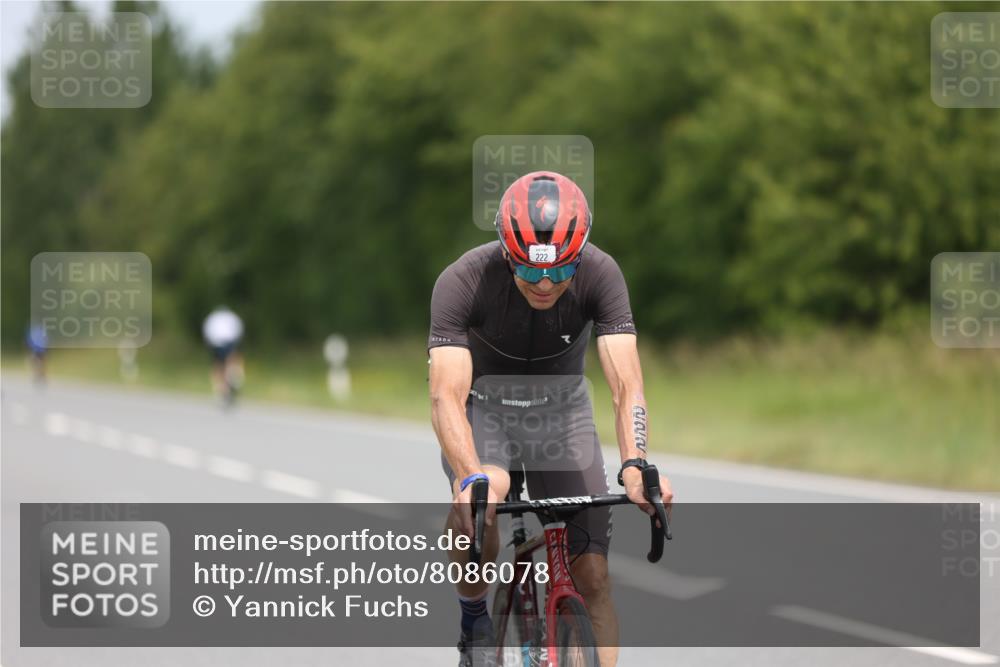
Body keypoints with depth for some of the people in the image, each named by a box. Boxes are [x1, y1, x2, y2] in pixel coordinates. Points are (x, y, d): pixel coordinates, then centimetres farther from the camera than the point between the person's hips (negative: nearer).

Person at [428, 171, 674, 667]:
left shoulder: (600, 274, -27)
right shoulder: (463, 282, -31)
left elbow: (626, 384, -34)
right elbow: (447, 395, -39)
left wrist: (634, 465, -52)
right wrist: (470, 475, -57)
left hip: (562, 411, 2)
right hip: (484, 408, -2)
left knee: (592, 575, -7)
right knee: (474, 514, -32)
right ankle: (474, 619, -6)